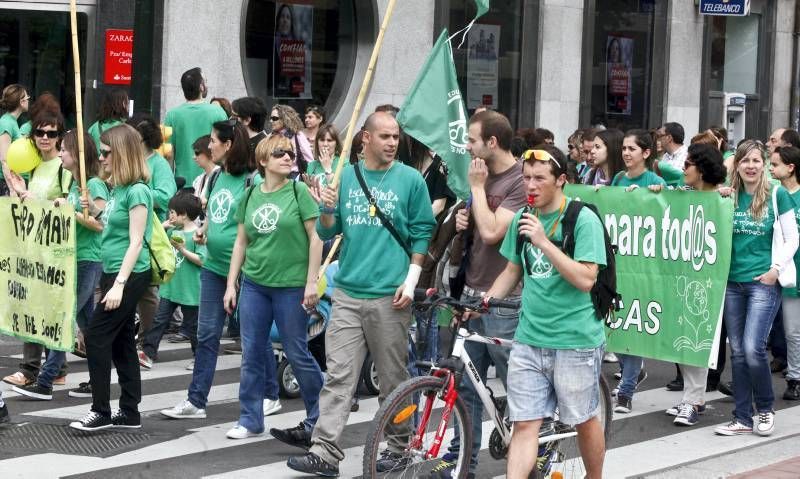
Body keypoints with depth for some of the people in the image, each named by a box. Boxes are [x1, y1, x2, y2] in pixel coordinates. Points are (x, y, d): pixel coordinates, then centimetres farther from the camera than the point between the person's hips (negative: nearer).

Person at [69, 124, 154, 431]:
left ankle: (102, 412, -1)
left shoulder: (137, 191, -16)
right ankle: (129, 413, 17)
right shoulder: (118, 188, 11)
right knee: (121, 342, 11)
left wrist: (119, 284, -22)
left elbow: (136, 242, -19)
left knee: (96, 337, -8)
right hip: (114, 272, 9)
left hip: (130, 276, -9)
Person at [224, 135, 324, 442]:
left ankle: (318, 416, 16)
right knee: (251, 353, 7)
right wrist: (231, 284, 10)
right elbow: (241, 241, 13)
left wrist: (311, 283, -11)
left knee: (297, 354, 2)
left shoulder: (298, 191, -5)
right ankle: (250, 419, 18)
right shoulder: (250, 195, 7)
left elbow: (315, 238, -7)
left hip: (291, 286, -4)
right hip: (253, 284, 4)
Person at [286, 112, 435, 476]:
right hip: (348, 292, 3)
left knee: (393, 378, 7)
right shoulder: (345, 177, 8)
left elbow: (422, 233, 3)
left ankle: (398, 445, 21)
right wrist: (327, 210, -8)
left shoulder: (410, 180, 1)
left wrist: (411, 281, -7)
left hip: (389, 295, -2)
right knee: (338, 376, -1)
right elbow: (327, 233, 13)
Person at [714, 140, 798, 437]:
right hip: (732, 282, 4)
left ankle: (765, 409, 10)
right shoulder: (729, 196, 7)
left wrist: (776, 269, -9)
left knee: (753, 348, -13)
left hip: (763, 282, -4)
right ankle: (743, 418, 15)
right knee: (737, 352, 7)